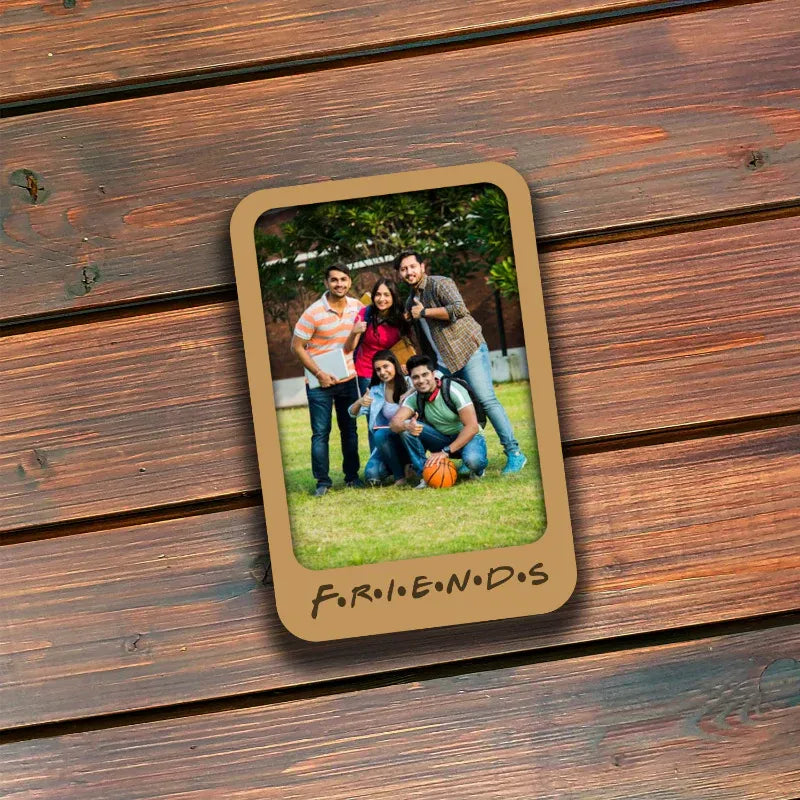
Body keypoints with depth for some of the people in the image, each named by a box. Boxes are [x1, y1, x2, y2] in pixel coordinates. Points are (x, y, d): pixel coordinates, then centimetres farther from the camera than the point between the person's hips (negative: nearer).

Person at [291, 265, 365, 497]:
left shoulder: (357, 307, -1)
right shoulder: (314, 312, -15)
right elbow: (297, 347, -11)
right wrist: (319, 374, -15)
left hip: (348, 379, 4)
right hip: (320, 381, -4)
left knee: (349, 429, 11)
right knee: (320, 432, -1)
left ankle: (352, 475, 22)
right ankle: (322, 481, 6)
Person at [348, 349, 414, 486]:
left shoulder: (410, 383, -5)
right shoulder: (376, 391, 7)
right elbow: (353, 413, 1)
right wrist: (359, 402, -20)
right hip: (389, 443, 4)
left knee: (381, 434, -32)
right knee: (371, 476, -20)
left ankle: (400, 475, -12)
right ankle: (398, 466, 9)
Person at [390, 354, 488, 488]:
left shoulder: (452, 390, -22)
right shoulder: (414, 399, -8)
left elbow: (472, 427, -26)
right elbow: (394, 422, -19)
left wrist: (446, 452, -31)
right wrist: (407, 426, -44)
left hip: (468, 437, -4)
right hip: (442, 439, 4)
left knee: (472, 460, -40)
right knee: (406, 428, -20)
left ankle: (478, 469, -2)